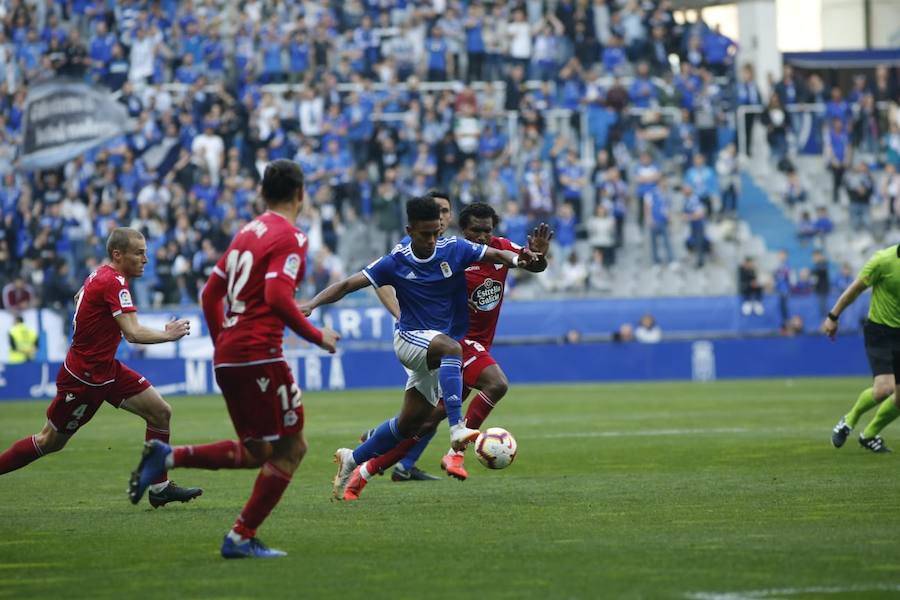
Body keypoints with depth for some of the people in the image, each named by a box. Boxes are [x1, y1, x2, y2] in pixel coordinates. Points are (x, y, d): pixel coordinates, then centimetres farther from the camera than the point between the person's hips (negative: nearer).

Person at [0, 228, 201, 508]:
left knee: (161, 412, 0)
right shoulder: (114, 283, -23)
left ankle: (159, 487, 4)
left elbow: (77, 298, 26)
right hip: (84, 377, -9)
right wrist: (168, 335, -17)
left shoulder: (100, 275, 5)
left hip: (106, 369, 9)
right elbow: (134, 334, -31)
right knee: (51, 442, 3)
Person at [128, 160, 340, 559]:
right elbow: (277, 297, -20)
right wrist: (316, 336, -10)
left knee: (255, 452, 15)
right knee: (290, 447, 1)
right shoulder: (290, 237, -7)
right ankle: (242, 537, -2)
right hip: (258, 353, -8)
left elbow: (210, 294, 20)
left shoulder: (247, 232, 17)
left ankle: (167, 457, 0)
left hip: (226, 356, 8)